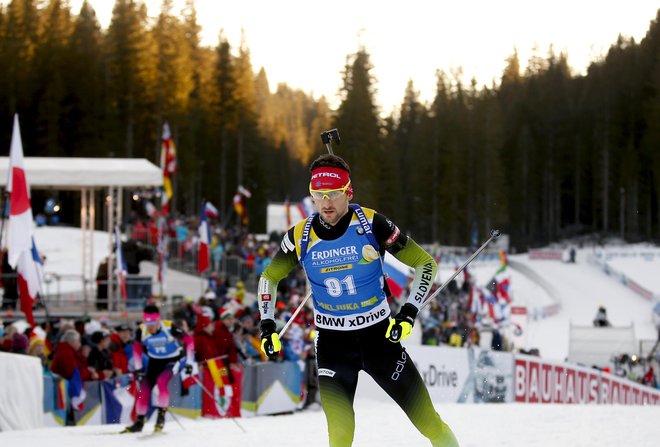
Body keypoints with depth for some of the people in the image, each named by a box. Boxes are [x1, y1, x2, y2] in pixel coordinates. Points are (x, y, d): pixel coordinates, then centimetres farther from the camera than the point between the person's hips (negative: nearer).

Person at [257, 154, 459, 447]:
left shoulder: (371, 224, -14)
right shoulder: (301, 236, -7)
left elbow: (425, 263, -6)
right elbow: (269, 278, 11)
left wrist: (408, 314, -15)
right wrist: (267, 328, 2)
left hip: (378, 334, -1)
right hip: (332, 342, 1)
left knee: (426, 417, 1)